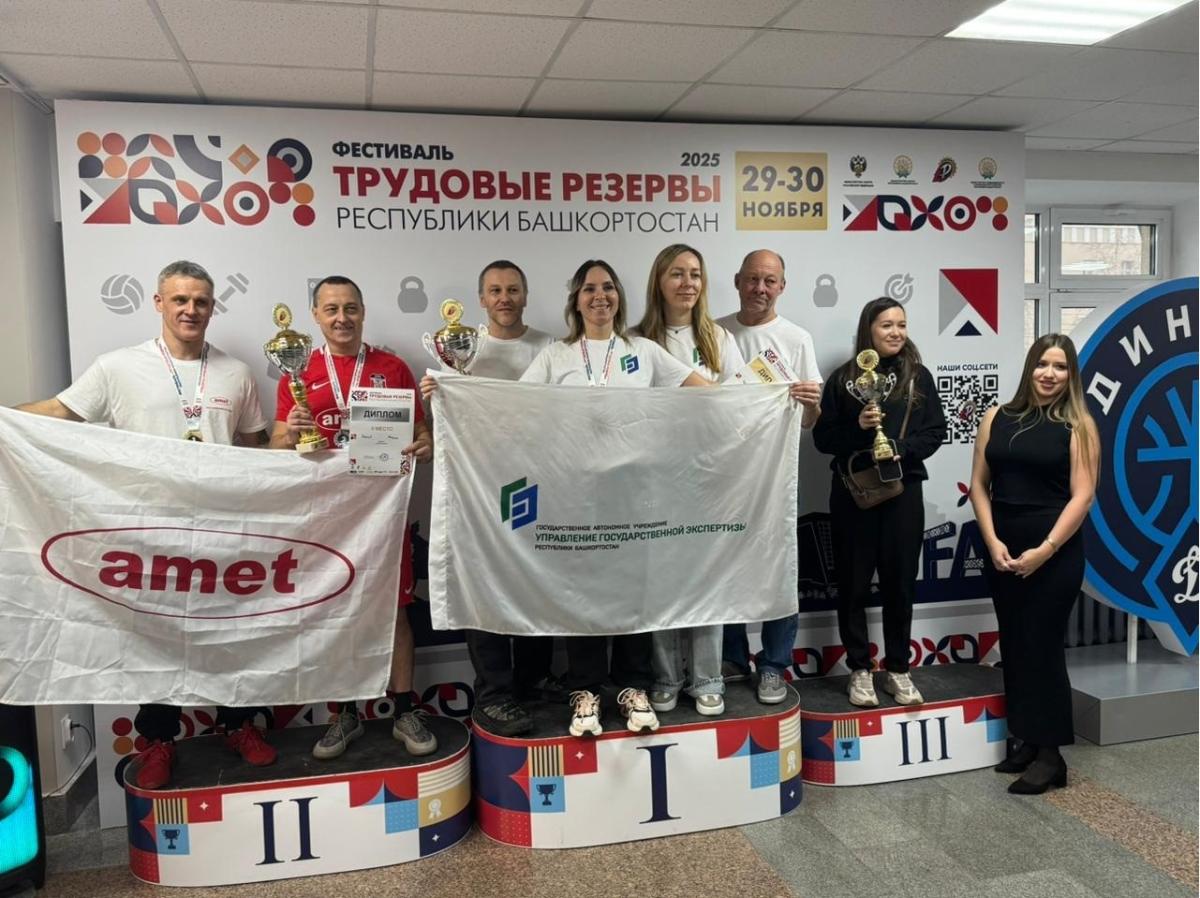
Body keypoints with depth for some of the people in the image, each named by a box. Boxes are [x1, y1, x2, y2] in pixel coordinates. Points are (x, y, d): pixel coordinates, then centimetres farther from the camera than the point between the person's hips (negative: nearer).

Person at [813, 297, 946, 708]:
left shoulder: (918, 376, 6)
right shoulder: (844, 378, 1)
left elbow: (935, 432, 2)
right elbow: (822, 437, -1)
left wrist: (901, 449, -15)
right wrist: (857, 427, -18)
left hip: (903, 492, 1)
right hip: (853, 492, -1)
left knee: (900, 582, 7)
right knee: (853, 584, 4)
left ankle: (898, 670, 21)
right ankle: (859, 670, 17)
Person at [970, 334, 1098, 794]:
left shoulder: (1078, 425, -3)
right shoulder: (998, 419, 6)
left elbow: (1082, 496, -8)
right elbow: (979, 485, 5)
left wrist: (1045, 549, -15)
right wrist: (993, 541, -6)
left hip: (1055, 553, -4)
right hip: (1003, 551, 4)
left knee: (1043, 647, -1)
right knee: (1014, 646, 9)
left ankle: (1051, 755, 9)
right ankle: (1027, 741, 22)